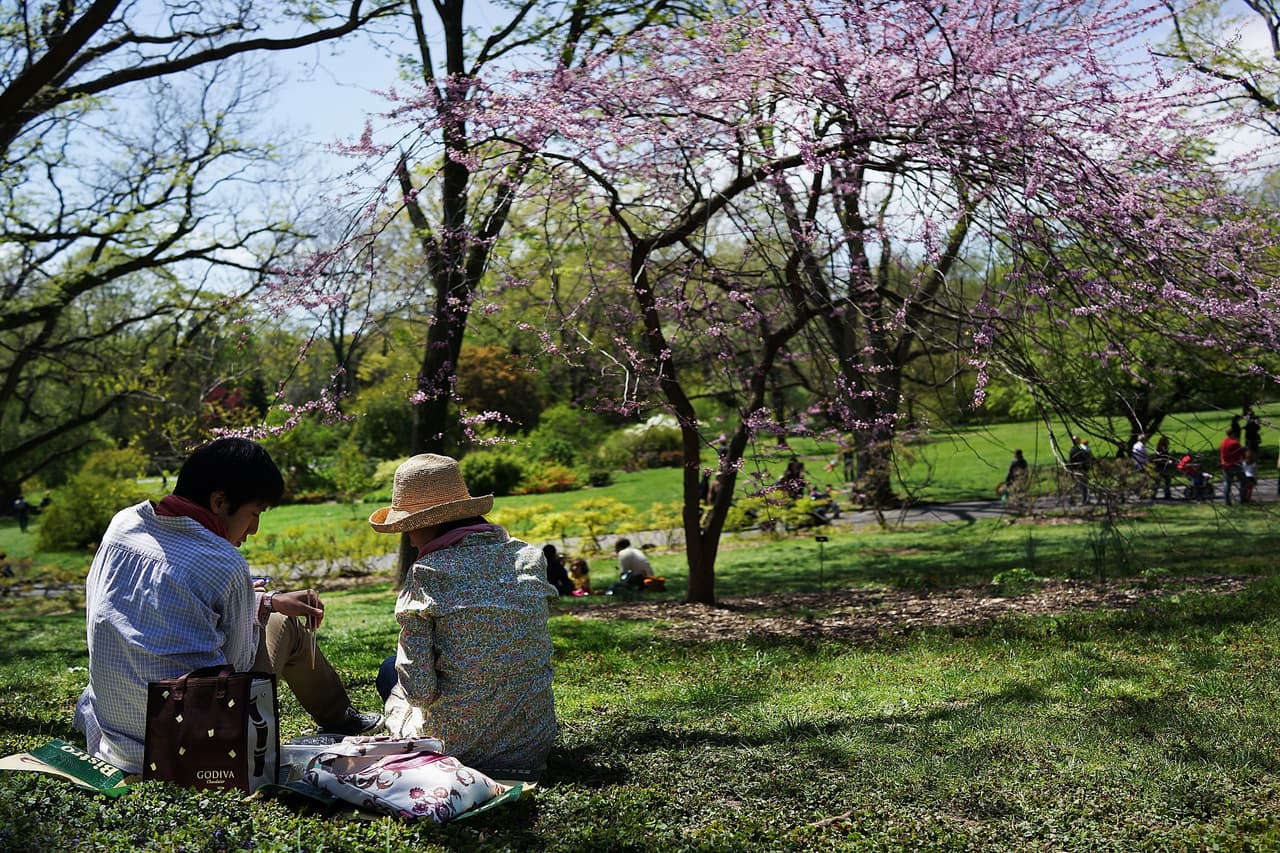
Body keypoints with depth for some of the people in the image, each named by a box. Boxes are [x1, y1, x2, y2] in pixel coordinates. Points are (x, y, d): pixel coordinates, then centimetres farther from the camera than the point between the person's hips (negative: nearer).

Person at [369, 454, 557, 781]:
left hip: (460, 745, -5)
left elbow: (419, 688, -16)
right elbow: (534, 652, 9)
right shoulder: (530, 558, 0)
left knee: (391, 671, 24)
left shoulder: (425, 574, -15)